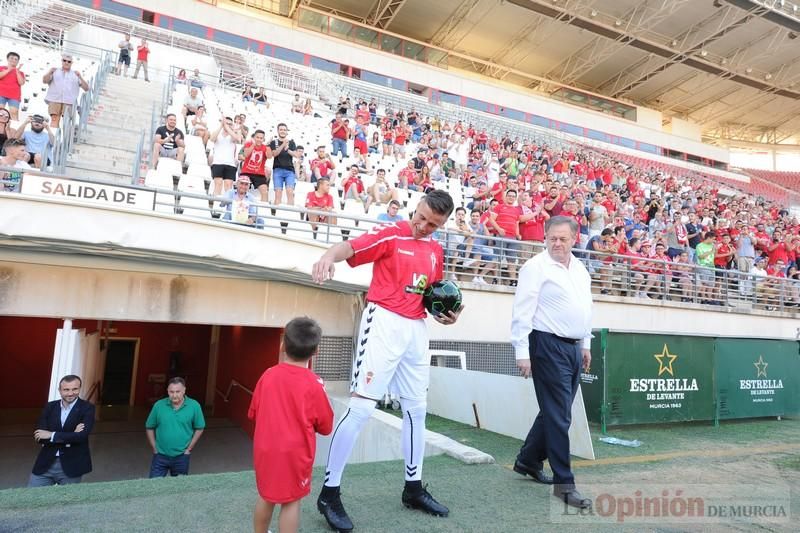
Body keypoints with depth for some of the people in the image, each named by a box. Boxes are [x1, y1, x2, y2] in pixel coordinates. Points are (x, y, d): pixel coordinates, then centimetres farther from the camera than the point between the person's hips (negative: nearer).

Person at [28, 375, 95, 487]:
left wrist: (52, 435, -16)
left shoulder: (87, 408, -7)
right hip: (46, 464, 3)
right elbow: (39, 437, -5)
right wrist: (70, 437, -17)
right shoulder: (50, 406, 4)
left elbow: (82, 436, -19)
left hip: (71, 466, -3)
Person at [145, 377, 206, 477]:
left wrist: (189, 449, -1)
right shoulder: (159, 405, -8)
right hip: (160, 456, 0)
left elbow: (199, 429, 1)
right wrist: (155, 449, 2)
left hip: (181, 457, 0)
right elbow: (149, 428, 4)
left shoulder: (194, 406, -10)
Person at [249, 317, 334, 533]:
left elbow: (253, 413, 8)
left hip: (265, 450, 5)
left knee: (266, 496, 22)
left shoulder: (268, 374, -4)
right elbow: (326, 426, -6)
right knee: (291, 502, 8)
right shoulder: (313, 383, -15)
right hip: (294, 453, -4)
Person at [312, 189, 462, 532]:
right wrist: (329, 256, -46)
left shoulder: (436, 251, 12)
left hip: (417, 329, 8)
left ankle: (413, 488, 30)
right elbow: (351, 247, -24)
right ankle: (329, 493, 5)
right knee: (361, 407, -9)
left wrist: (447, 311, 5)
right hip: (384, 323, -7)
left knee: (417, 408, 14)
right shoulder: (391, 235, -8)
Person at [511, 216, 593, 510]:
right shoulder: (536, 266, -9)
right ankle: (564, 482, 7)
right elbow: (522, 312, -14)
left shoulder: (580, 269, 14)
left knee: (556, 411, 16)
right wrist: (522, 352, -18)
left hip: (573, 347, 8)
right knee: (558, 415, -4)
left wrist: (586, 345, 20)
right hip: (548, 345, -8)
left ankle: (528, 460, 33)